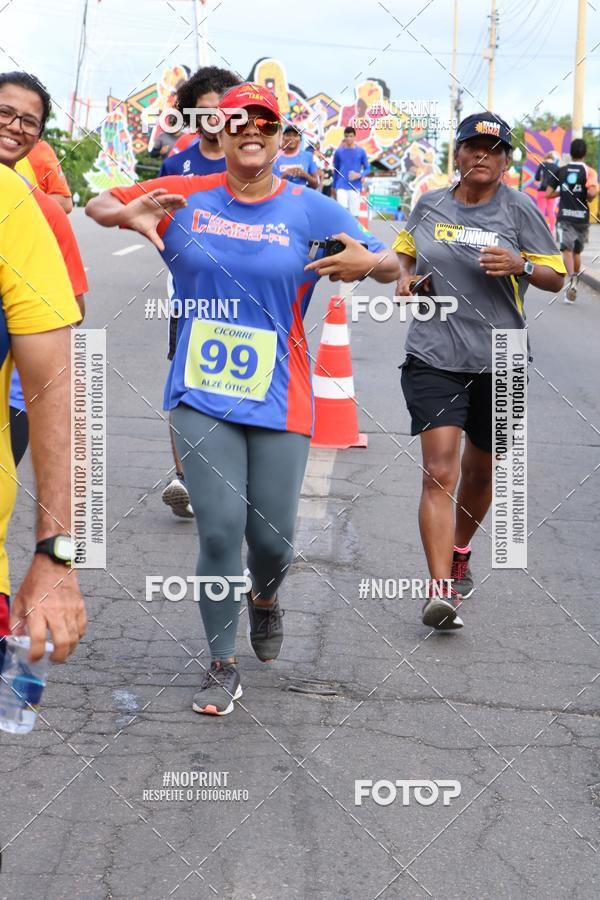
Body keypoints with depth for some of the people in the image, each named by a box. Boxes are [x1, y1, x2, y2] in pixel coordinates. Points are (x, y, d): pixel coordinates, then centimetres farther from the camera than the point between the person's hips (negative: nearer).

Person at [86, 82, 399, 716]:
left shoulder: (311, 210, 1)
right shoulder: (186, 198, 3)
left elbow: (390, 266, 2)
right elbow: (98, 204, 13)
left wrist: (367, 262, -23)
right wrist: (128, 215, -12)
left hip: (279, 401, 0)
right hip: (202, 397, 0)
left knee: (272, 535, 4)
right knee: (221, 527, -10)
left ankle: (264, 599, 42)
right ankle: (222, 666, 7)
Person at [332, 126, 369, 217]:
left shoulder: (361, 151, 2)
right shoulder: (338, 151, 5)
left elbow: (367, 169, 6)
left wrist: (359, 175, -15)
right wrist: (334, 187, 16)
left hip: (355, 187, 0)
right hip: (341, 186, 0)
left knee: (354, 213, 0)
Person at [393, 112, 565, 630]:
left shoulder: (520, 209, -2)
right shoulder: (430, 205, 5)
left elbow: (556, 277, -1)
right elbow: (405, 251, 24)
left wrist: (520, 266, -20)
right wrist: (405, 277, 3)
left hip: (498, 362, 0)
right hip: (434, 358, 0)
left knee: (479, 471, 15)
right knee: (439, 471, -13)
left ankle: (459, 555, 43)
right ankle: (441, 591, -18)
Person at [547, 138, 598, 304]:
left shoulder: (561, 170, 4)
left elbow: (548, 194, 3)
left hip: (564, 217, -1)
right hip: (582, 216, 1)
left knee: (567, 250, -8)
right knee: (577, 252, 17)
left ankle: (571, 279, -34)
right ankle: (574, 284, 25)